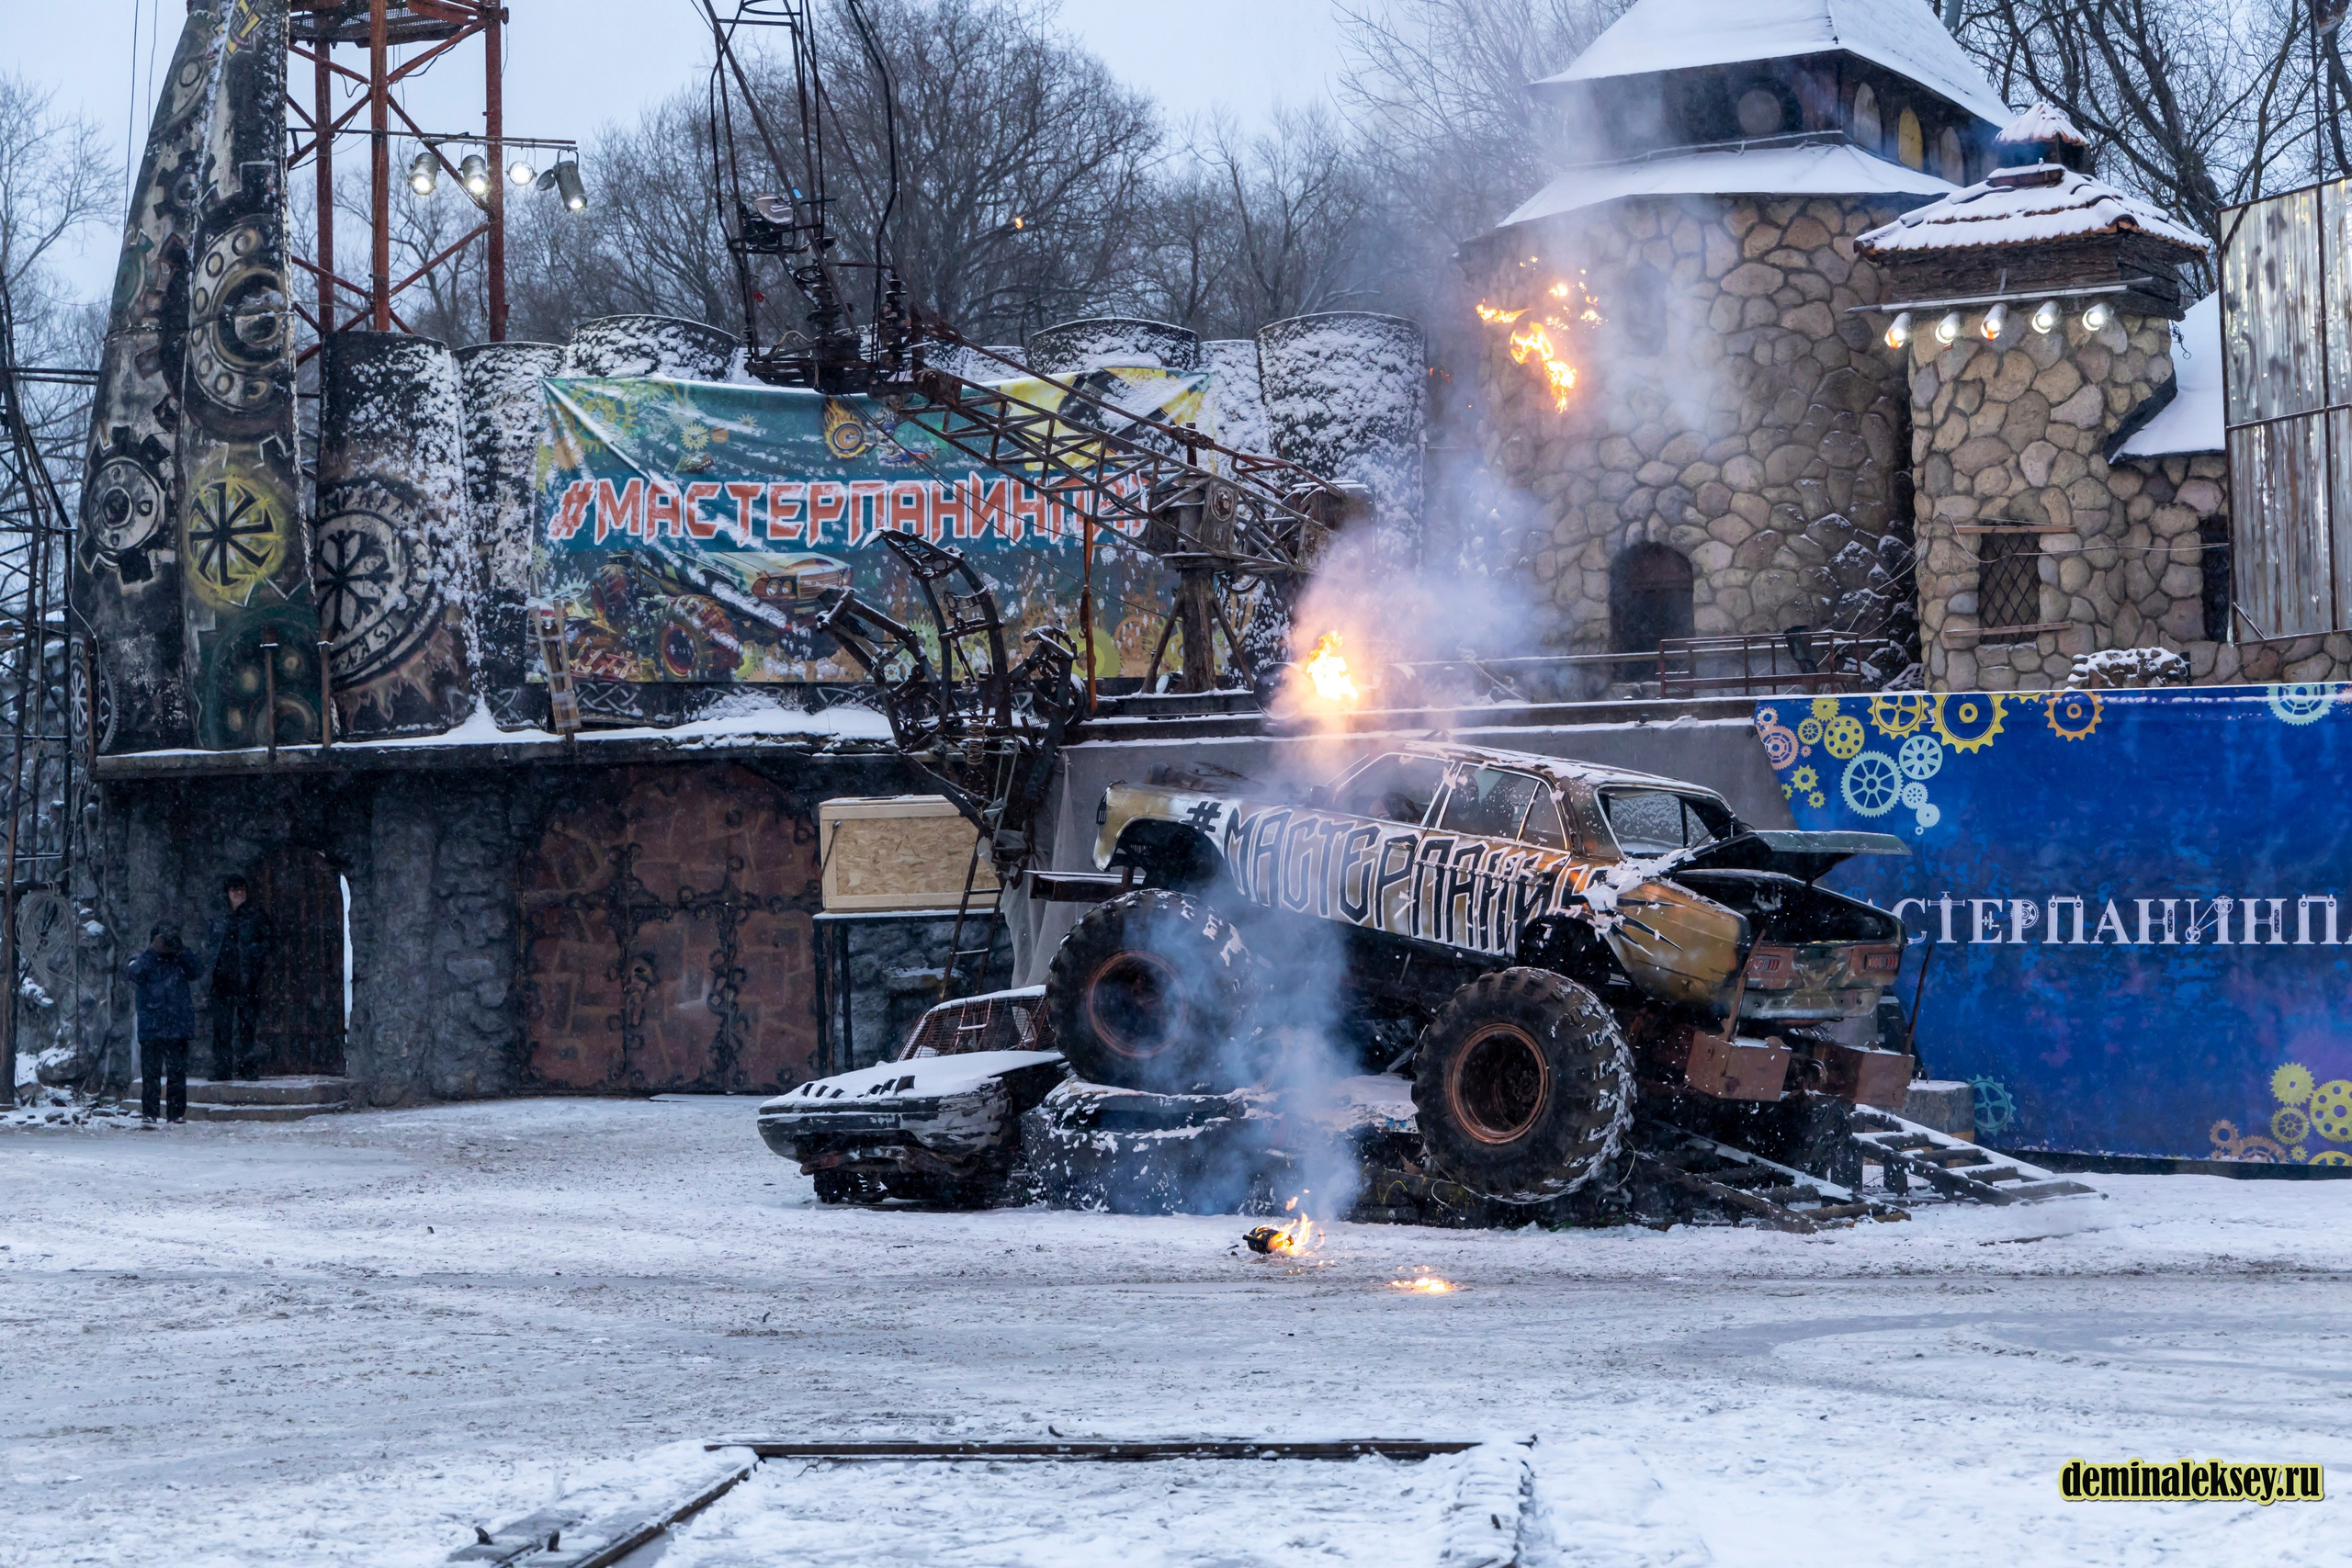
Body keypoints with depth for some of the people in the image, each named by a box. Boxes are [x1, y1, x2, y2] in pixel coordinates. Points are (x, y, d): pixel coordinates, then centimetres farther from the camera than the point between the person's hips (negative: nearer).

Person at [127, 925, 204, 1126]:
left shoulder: (179, 962, 11)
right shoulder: (143, 962, 5)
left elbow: (198, 973, -6)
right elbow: (136, 972, -16)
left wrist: (180, 950, -16)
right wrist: (153, 950, -23)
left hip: (178, 1029, 2)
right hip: (151, 1030, -2)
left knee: (177, 1072, 4)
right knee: (151, 1073, -4)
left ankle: (178, 1112, 10)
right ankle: (148, 1113, -3)